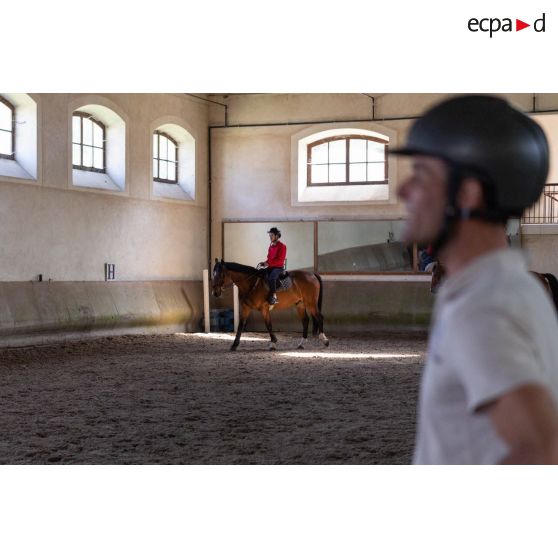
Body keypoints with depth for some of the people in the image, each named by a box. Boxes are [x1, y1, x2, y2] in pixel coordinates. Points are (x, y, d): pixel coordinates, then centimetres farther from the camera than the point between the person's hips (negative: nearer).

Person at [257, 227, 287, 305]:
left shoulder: (282, 246, -10)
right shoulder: (271, 246, 13)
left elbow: (280, 260, -17)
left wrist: (268, 263, -23)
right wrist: (265, 263, -1)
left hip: (278, 267, -8)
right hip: (270, 266, 8)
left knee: (271, 277, -35)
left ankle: (274, 297, -33)